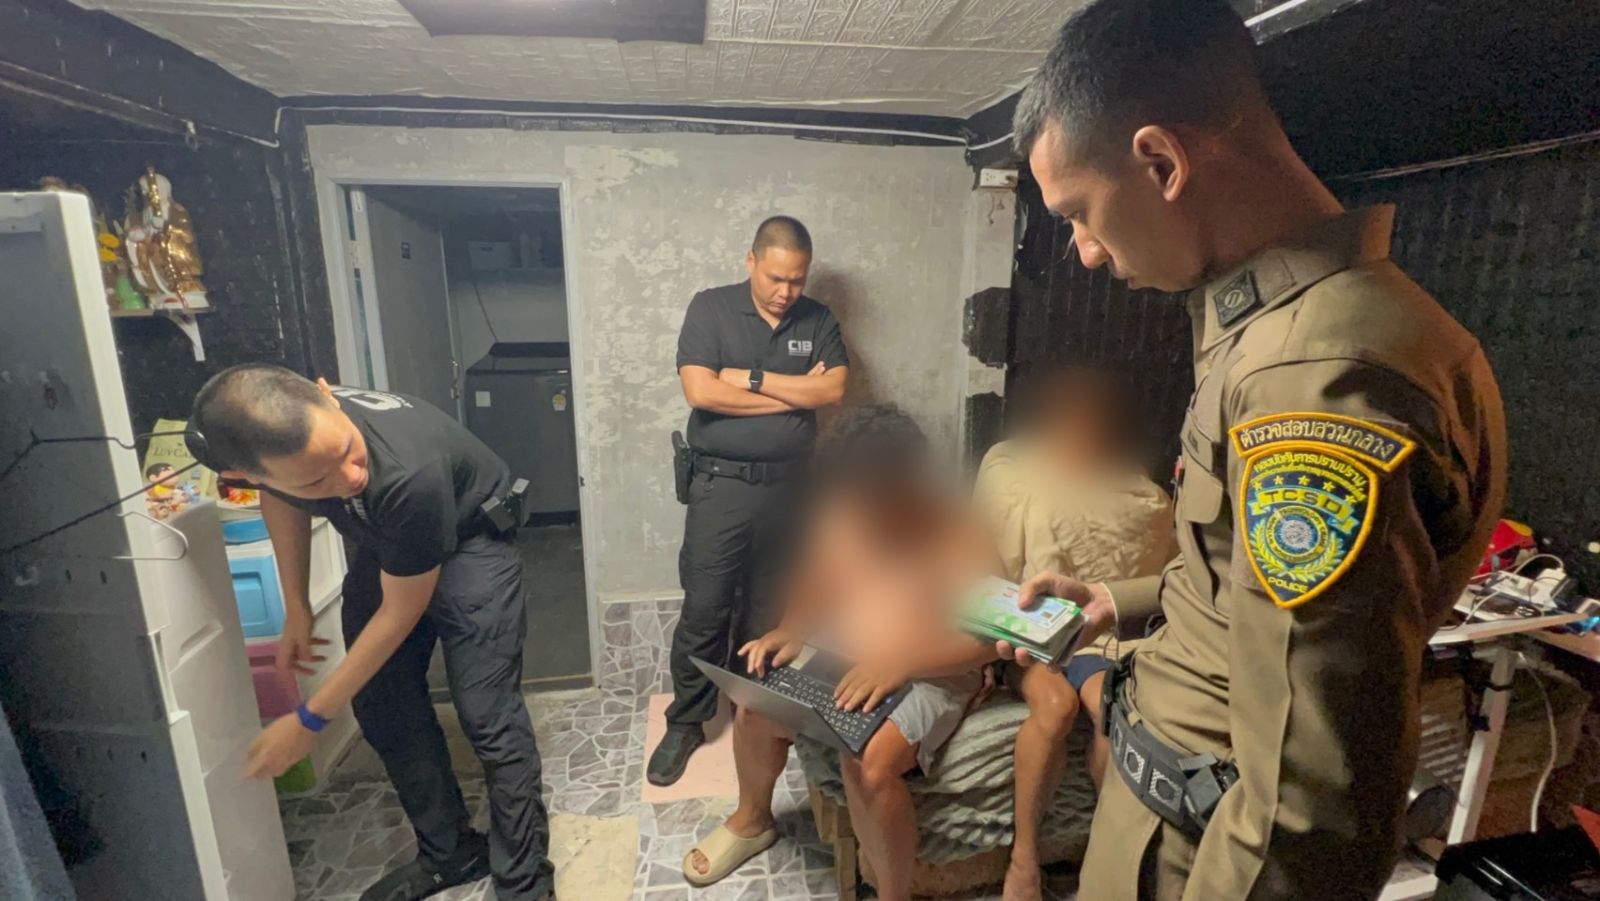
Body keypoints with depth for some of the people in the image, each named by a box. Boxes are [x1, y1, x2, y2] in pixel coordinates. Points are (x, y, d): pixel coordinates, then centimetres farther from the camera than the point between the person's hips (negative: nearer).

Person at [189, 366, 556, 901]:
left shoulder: (410, 474, -42)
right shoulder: (266, 438, -26)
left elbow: (403, 611, -25)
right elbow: (279, 497, 3)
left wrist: (309, 721, -15)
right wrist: (296, 607, 3)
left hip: (469, 540, -6)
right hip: (383, 544, 6)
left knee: (489, 719, -10)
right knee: (381, 709, 8)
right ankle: (451, 854, 27)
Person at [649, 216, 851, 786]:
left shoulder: (818, 321, 6)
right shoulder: (710, 309, -4)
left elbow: (834, 390, -9)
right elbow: (700, 392, -17)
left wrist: (751, 379, -14)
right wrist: (796, 393, -11)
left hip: (789, 487, 3)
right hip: (720, 485, -3)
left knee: (768, 610, 15)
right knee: (704, 611, 3)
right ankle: (685, 723, 22)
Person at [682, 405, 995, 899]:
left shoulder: (958, 539, -22)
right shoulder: (837, 517, -7)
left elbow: (988, 641, -22)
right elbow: (809, 591, 6)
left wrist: (898, 663, -33)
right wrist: (788, 633, -15)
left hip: (929, 676, -5)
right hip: (843, 659, 6)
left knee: (869, 763, -30)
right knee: (754, 710, -9)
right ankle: (752, 820, 24)